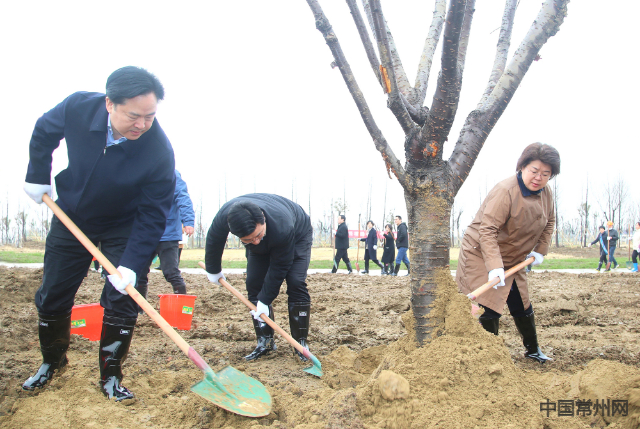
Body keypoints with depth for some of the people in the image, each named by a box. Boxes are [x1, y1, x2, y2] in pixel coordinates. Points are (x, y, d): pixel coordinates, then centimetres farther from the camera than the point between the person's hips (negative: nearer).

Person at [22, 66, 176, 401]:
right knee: (52, 295, 11)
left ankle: (110, 377, 11)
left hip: (122, 228, -2)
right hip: (71, 218, 3)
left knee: (121, 299, -8)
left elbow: (152, 215, -26)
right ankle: (51, 362, 36)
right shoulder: (78, 107, -27)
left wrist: (131, 265, -31)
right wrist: (38, 176, -1)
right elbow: (44, 133, -1)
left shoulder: (159, 151, -33)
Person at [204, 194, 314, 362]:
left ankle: (301, 342, -10)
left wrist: (265, 300, -27)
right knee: (254, 284, -9)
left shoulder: (282, 227, -47)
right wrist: (213, 271, 3)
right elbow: (214, 242, -11)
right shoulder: (223, 217, -36)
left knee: (296, 283, -20)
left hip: (297, 236, -4)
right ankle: (265, 342, 0)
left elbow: (279, 267, -32)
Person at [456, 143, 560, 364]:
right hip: (481, 254, -8)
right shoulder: (505, 191, -27)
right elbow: (487, 230, -32)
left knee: (522, 306, 16)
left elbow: (549, 223, 18)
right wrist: (494, 267, -38)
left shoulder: (545, 194, -1)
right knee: (490, 309, -12)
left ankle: (533, 350, 36)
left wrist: (540, 250, 8)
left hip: (512, 259, 8)